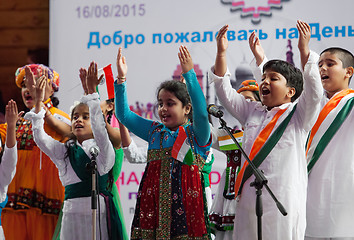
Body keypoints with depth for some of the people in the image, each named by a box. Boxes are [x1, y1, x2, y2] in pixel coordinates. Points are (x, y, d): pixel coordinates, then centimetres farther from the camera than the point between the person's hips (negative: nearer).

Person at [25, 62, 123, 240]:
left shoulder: (101, 148, 3)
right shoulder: (64, 151, 15)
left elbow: (99, 127, -14)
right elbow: (40, 138, 4)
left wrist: (91, 90, -21)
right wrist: (38, 101, 0)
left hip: (99, 211, -4)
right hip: (72, 211, 4)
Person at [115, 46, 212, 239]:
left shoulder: (195, 133, 1)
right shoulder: (155, 132, 16)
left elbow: (201, 113, -19)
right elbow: (124, 115, 14)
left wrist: (189, 74, -24)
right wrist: (121, 79, 4)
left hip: (183, 200, -4)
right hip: (154, 200, 4)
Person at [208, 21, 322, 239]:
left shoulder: (298, 115, 4)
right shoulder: (252, 112, 18)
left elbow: (313, 91, -12)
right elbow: (225, 92, 17)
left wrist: (304, 51, -20)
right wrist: (221, 53, 8)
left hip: (282, 203, -5)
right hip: (249, 200, 5)